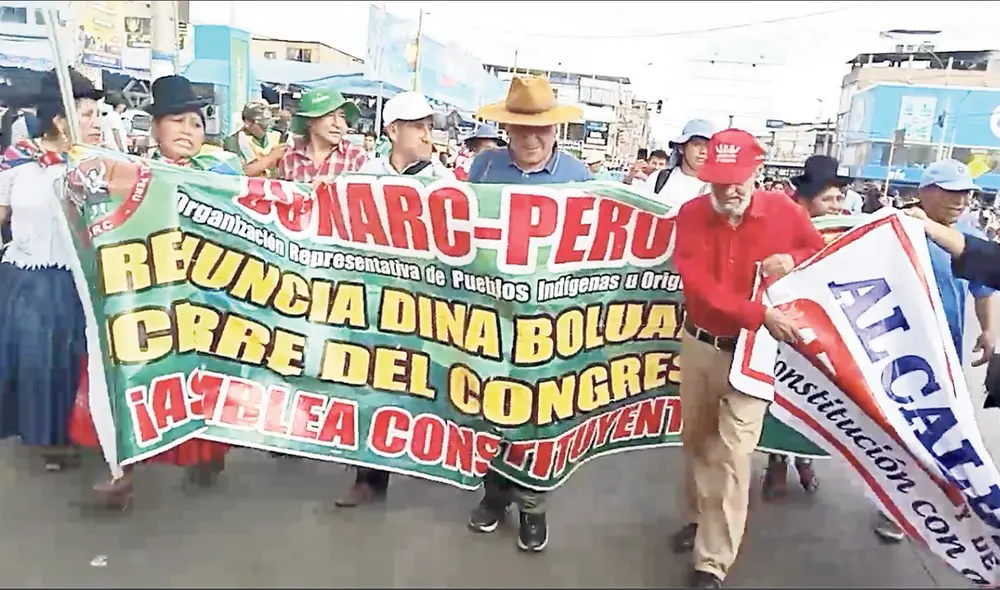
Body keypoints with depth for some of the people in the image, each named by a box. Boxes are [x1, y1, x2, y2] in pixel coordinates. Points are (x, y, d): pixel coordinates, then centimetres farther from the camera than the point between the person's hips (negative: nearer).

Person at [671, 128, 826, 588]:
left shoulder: (784, 212, -9)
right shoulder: (691, 214, -8)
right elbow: (700, 285, -18)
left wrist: (794, 259, -16)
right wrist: (761, 314, -29)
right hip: (698, 344, 3)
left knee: (732, 455, -6)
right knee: (696, 440, 18)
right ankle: (699, 517, 42)